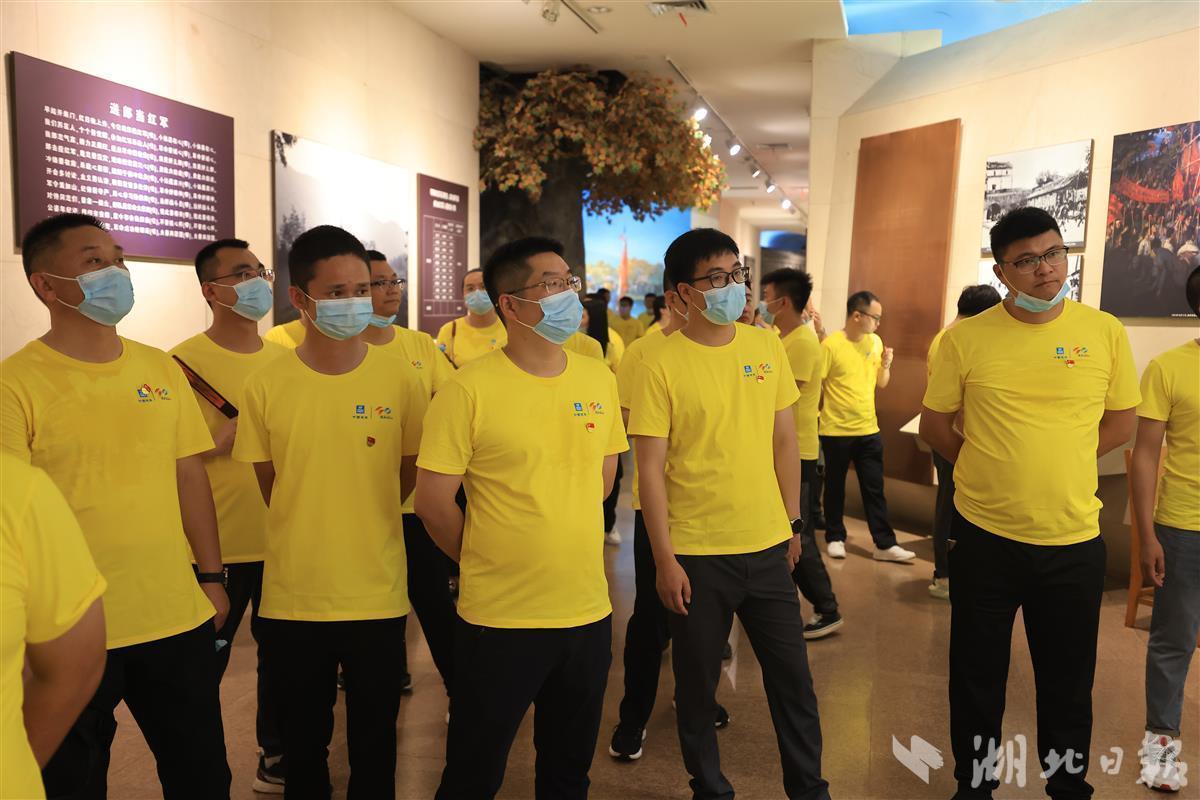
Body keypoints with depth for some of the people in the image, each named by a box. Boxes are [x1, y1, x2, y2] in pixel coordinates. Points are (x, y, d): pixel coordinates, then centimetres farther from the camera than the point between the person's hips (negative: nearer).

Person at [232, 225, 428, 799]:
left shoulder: (401, 380, -6)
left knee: (374, 748, 15)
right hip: (291, 599, 1)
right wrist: (310, 534, 8)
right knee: (302, 746, 18)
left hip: (378, 596, 0)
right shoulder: (265, 387, -7)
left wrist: (361, 532, 8)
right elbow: (270, 488, 6)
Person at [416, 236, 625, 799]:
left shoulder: (599, 380, 2)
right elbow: (432, 500, -11)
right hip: (498, 618, -4)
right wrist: (484, 562, 0)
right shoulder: (470, 390, -14)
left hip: (588, 610, 5)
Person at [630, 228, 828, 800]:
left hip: (767, 545, 4)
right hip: (697, 553, -3)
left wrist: (792, 523, 11)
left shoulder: (766, 348, 2)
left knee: (792, 677, 14)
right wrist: (665, 560, -11)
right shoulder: (662, 366, -11)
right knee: (698, 683, 11)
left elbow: (784, 441, 10)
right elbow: (650, 469, -10)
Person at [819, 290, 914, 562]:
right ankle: (834, 538, 24)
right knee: (835, 487, 9)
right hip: (836, 430, -5)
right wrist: (825, 411, -9)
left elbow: (882, 383, 12)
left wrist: (886, 365, -6)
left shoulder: (875, 342, 6)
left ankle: (885, 544, 13)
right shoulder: (831, 345, -13)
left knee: (874, 489, 8)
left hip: (869, 429, 5)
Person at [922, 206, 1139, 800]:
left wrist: (1056, 462, 0)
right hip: (984, 535, -1)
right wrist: (990, 468, 2)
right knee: (978, 677, 14)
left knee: (1069, 680, 16)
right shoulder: (965, 338, -7)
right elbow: (934, 425, 4)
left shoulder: (1105, 332, -2)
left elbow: (1121, 423, 8)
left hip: (1074, 539, 1)